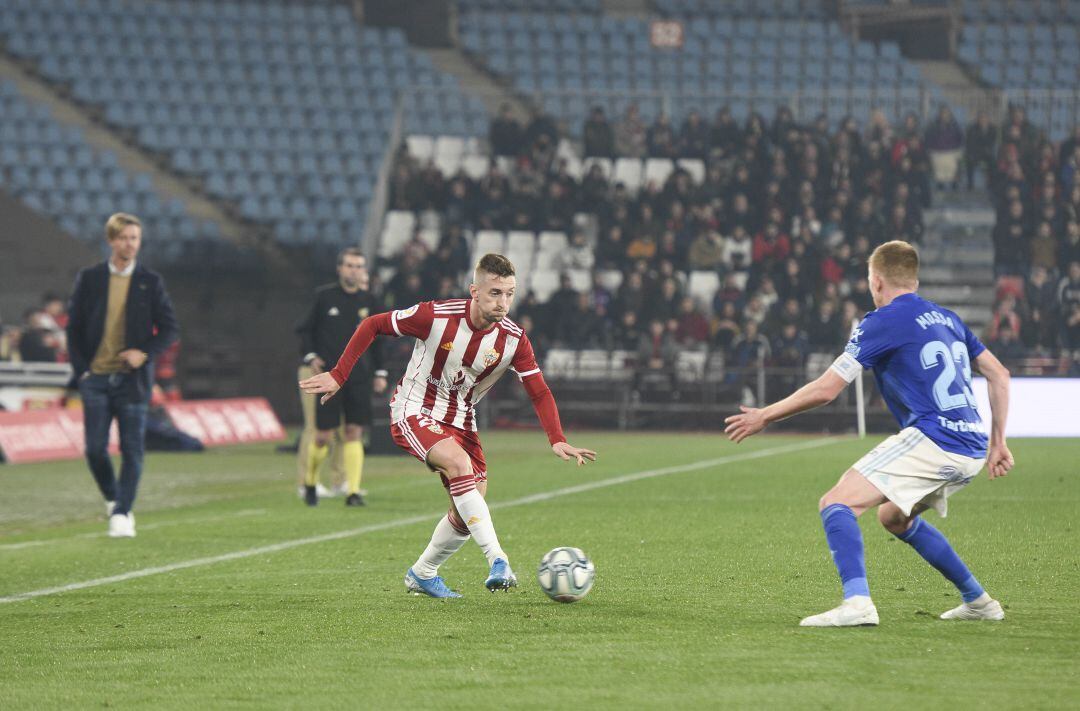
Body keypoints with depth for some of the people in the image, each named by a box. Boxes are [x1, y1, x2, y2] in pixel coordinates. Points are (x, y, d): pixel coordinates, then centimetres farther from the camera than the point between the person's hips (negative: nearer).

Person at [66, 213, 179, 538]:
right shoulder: (89, 279, 5)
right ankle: (113, 501, 19)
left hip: (132, 378, 0)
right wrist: (81, 370, -1)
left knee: (132, 450, -4)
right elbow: (74, 327, 8)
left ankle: (122, 514, 0)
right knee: (95, 449, -3)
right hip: (96, 377, 1)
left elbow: (170, 328, 5)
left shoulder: (151, 282, 4)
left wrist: (145, 353, -12)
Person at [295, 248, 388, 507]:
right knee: (324, 435, -3)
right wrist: (310, 356, -9)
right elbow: (305, 330, 6)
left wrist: (379, 372, 13)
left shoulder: (368, 301, 7)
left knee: (354, 432, -5)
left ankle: (353, 491, -4)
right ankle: (310, 482, 20)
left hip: (359, 376, 2)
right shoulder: (324, 296, -1)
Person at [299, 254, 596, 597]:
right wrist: (338, 375, -11)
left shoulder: (514, 339, -12)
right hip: (414, 412, -5)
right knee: (459, 462, -32)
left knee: (467, 514, -1)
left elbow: (539, 392, -6)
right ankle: (497, 560, -35)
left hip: (460, 421, 5)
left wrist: (557, 440, -21)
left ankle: (421, 575, 25)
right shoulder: (436, 316, -22)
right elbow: (372, 325, -11)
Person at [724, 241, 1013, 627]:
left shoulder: (882, 322, -2)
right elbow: (999, 375, 22)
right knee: (894, 517, 30)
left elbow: (824, 390, -4)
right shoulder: (946, 318, 21)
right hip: (971, 451, 8)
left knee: (836, 503, -11)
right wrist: (998, 443, 26)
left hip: (932, 438, -8)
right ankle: (978, 601, 33)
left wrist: (764, 416, 8)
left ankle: (857, 602, -32)